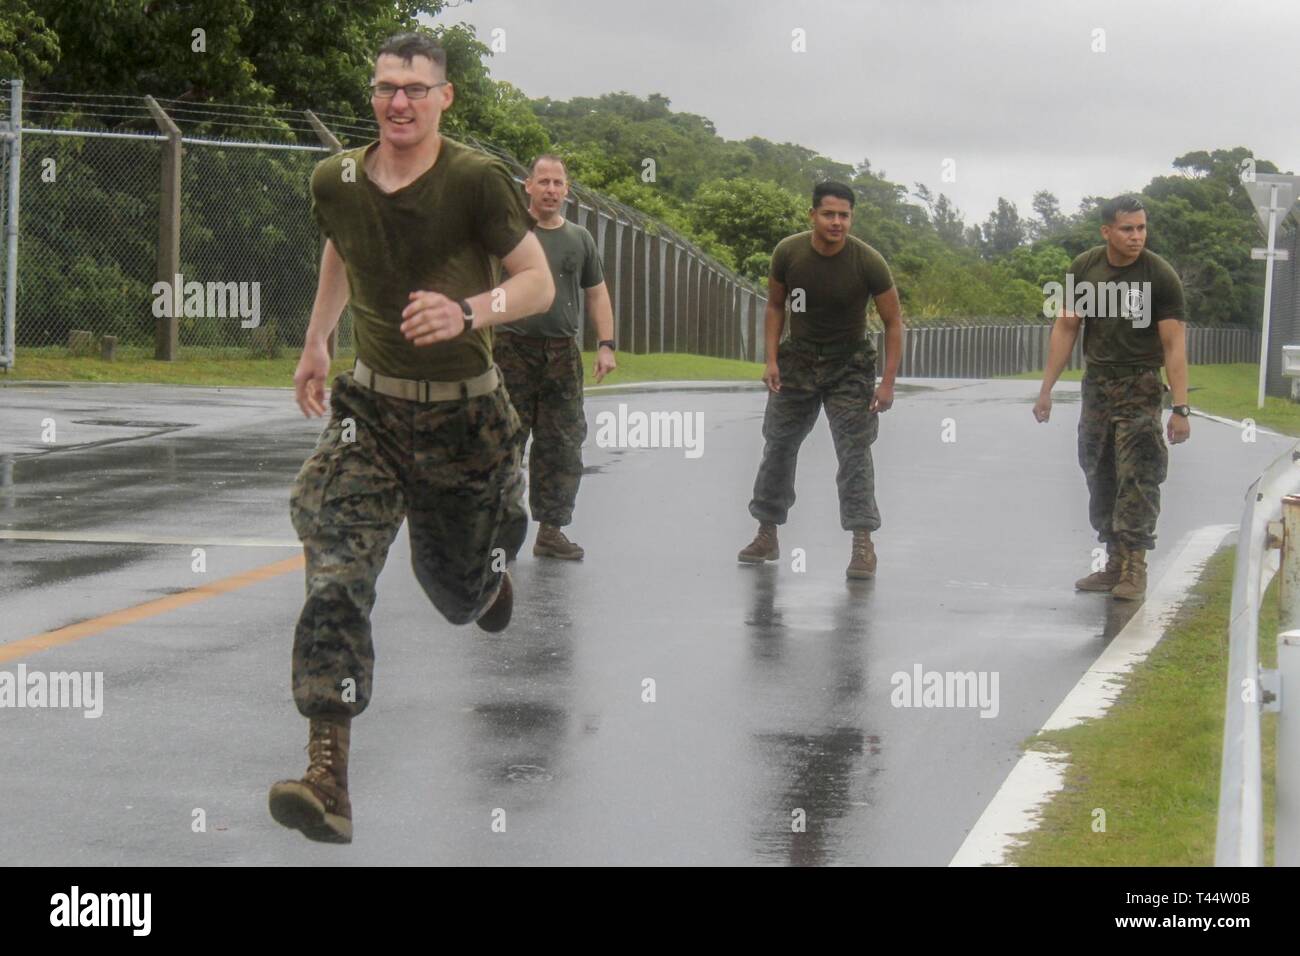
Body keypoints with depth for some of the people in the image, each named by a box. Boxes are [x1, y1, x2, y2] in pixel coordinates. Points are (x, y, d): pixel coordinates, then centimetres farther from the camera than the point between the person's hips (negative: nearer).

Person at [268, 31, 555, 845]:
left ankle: (494, 568, 58)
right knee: (337, 577, -18)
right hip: (371, 408, 2)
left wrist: (467, 312, -31)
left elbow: (540, 284, -12)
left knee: (458, 591, 16)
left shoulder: (476, 181, -16)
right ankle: (329, 778, -24)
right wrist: (317, 343, 23)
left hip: (465, 413, -2)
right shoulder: (337, 182, -2)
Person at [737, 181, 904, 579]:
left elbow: (893, 322, -11)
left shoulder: (868, 262, -20)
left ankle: (863, 545, -12)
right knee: (778, 446, 9)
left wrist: (888, 382, -17)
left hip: (849, 364, -3)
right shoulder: (788, 253, -13)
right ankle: (767, 536, 22)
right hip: (798, 359, 3)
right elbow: (775, 305, 4)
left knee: (854, 452, -12)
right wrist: (771, 359, -5)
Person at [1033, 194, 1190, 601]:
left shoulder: (1161, 276, -12)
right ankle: (1115, 565, 17)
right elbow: (1066, 328, 8)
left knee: (1137, 478, -12)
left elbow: (1174, 344, -14)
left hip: (1139, 388, -5)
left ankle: (1134, 569, -9)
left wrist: (1180, 409, -19)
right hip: (1096, 384, 5)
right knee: (1100, 477, 8)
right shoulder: (1084, 269, 0)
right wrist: (1047, 389, 5)